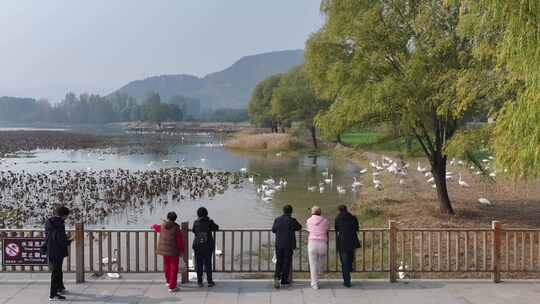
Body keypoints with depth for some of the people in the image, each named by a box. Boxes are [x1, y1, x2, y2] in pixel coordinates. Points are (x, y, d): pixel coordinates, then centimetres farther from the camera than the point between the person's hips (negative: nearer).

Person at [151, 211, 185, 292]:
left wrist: (153, 226, 48)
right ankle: (172, 287, 3)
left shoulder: (162, 226, -1)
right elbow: (180, 241, -13)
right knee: (174, 268, 3)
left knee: (167, 266, 23)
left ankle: (169, 282, 40)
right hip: (173, 251, -6)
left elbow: (157, 227, 24)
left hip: (164, 249, 6)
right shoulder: (176, 228, -17)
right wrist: (181, 251, 0)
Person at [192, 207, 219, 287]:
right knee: (208, 263, 10)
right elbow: (216, 228, 9)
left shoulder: (196, 223, -6)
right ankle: (209, 281, 12)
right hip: (208, 246, 0)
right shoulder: (209, 222, -9)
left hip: (198, 246, 0)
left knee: (199, 264, 9)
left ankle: (200, 282, 10)